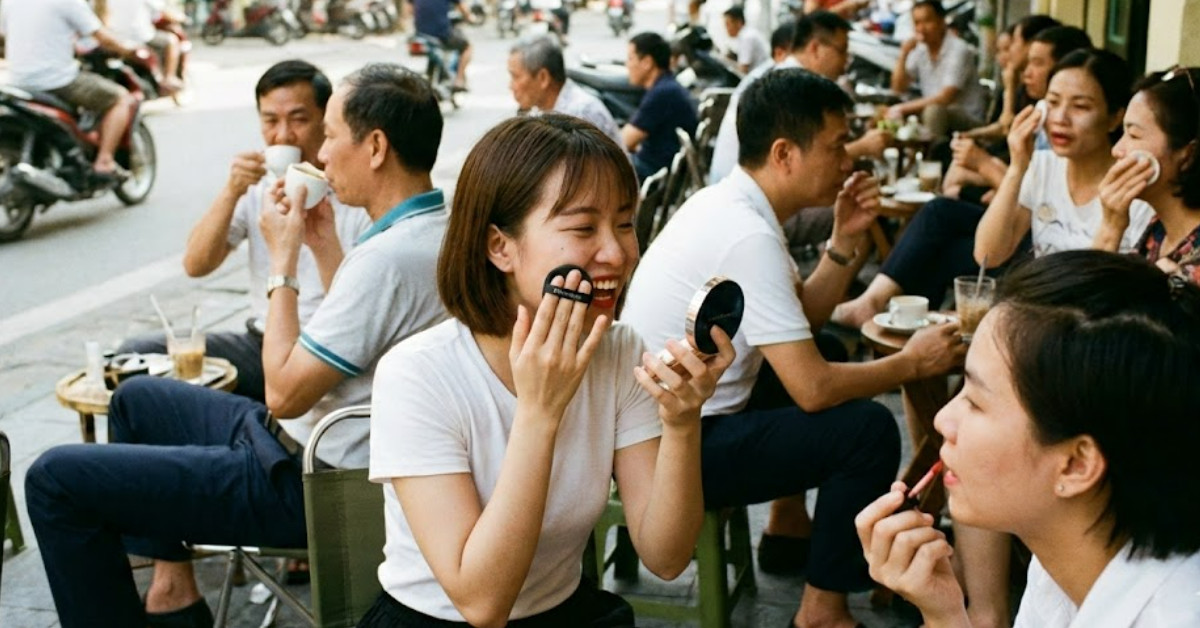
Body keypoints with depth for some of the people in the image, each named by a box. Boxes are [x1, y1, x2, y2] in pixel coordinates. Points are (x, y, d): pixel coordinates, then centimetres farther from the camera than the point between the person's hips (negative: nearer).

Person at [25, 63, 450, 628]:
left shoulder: (389, 256, -28)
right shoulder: (438, 227, 3)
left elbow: (284, 393, -22)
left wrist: (283, 262, -14)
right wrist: (326, 251, 5)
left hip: (303, 484, -10)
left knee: (55, 479, -6)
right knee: (137, 398, 27)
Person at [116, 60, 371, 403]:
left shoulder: (357, 196, -8)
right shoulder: (257, 185, 9)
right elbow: (195, 265, 0)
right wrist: (231, 192, -10)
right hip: (259, 345, 6)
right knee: (136, 353, -7)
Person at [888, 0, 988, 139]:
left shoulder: (958, 49, -16)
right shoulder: (919, 50, 4)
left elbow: (946, 98, -23)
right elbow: (898, 88, 6)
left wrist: (903, 108, -22)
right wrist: (903, 55, -8)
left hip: (967, 118, -7)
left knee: (933, 111, -35)